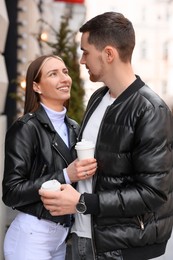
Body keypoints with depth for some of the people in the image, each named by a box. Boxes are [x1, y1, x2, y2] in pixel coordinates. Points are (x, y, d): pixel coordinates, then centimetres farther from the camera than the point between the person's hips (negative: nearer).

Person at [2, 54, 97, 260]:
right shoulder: (25, 128, -13)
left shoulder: (73, 128, 6)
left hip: (65, 234, 6)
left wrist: (87, 169, -1)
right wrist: (65, 176, -23)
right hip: (31, 235, -6)